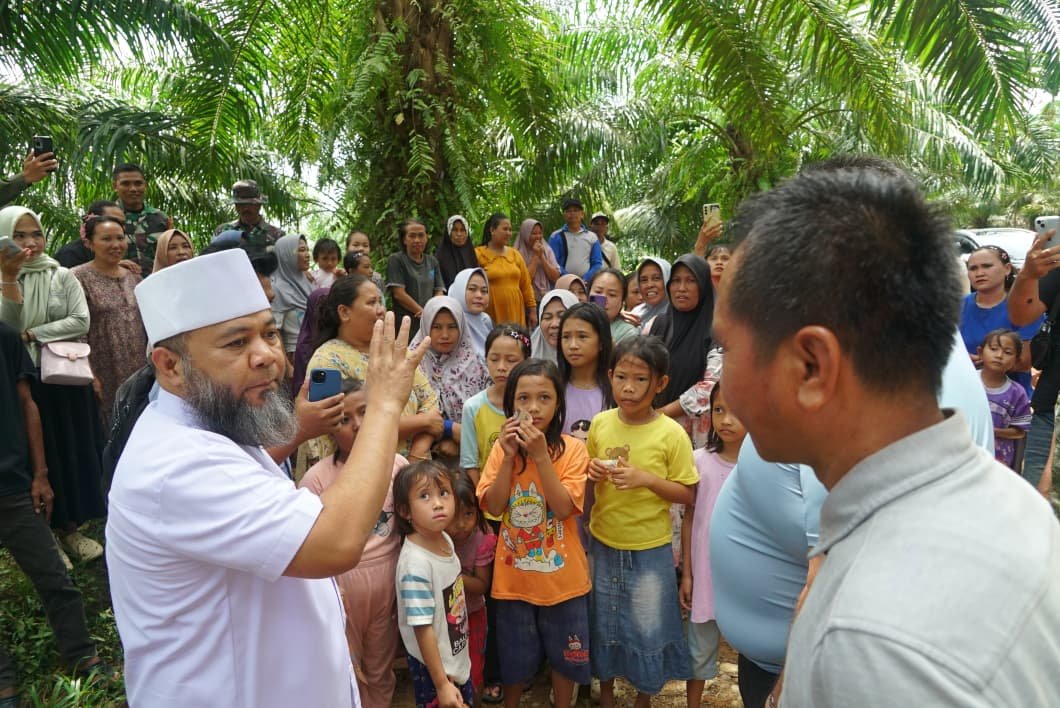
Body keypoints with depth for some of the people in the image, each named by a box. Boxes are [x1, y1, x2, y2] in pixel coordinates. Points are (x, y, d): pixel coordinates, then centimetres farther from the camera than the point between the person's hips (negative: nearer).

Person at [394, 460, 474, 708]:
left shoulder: (446, 540, -7)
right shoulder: (415, 565, -30)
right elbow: (423, 629, -24)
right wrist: (441, 684, -19)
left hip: (459, 658, 7)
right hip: (433, 668, -7)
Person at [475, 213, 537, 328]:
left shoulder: (515, 254, 13)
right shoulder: (478, 255, -1)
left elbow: (526, 285, 13)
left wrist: (532, 310, 10)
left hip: (515, 314, 4)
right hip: (490, 316, -4)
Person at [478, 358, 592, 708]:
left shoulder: (573, 449, -12)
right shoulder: (503, 446, -5)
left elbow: (564, 508, -21)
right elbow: (493, 506, -12)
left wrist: (540, 455, -27)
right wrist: (509, 456, -22)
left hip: (562, 575, -1)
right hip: (513, 575, 1)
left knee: (565, 655, 18)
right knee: (515, 658, 18)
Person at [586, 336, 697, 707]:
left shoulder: (671, 433, -15)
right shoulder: (600, 423, -5)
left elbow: (688, 494, -11)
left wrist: (646, 478, -24)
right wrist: (592, 472, -13)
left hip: (650, 549, -3)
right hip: (603, 542, 3)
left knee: (647, 626, 14)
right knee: (603, 622, 20)